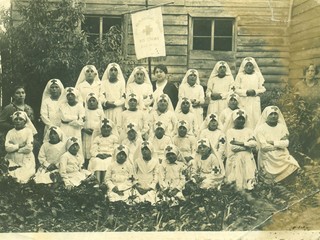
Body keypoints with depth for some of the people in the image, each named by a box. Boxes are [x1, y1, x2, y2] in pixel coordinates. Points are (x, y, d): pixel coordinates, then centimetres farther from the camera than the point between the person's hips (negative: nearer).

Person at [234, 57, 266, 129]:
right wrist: (246, 92, -15)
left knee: (255, 119, 0)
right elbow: (236, 89, -2)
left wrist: (255, 92, -13)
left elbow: (262, 89, 5)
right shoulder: (240, 75, 2)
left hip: (255, 102, 1)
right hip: (244, 102, -1)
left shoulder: (258, 75, 6)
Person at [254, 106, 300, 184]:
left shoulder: (282, 127, 8)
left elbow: (286, 143, -2)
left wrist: (272, 142, -12)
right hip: (268, 158, -4)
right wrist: (279, 144, -4)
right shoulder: (261, 128, -3)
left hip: (282, 156, 4)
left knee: (293, 166, -22)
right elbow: (264, 146, -11)